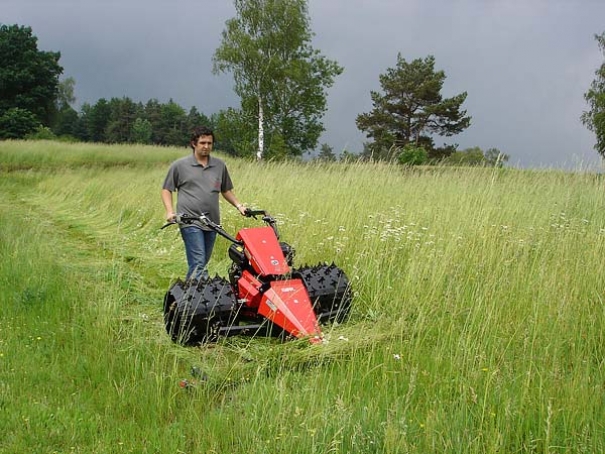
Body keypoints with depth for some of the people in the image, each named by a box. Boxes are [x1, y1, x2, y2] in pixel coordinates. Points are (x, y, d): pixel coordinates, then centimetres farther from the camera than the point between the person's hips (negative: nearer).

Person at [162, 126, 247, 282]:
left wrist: (238, 205, 7)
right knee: (198, 264, -14)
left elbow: (226, 190, 21)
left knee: (202, 263, 12)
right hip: (190, 221, -5)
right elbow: (166, 189, 6)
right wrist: (170, 211, -8)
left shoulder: (220, 165, 12)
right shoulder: (179, 165, 1)